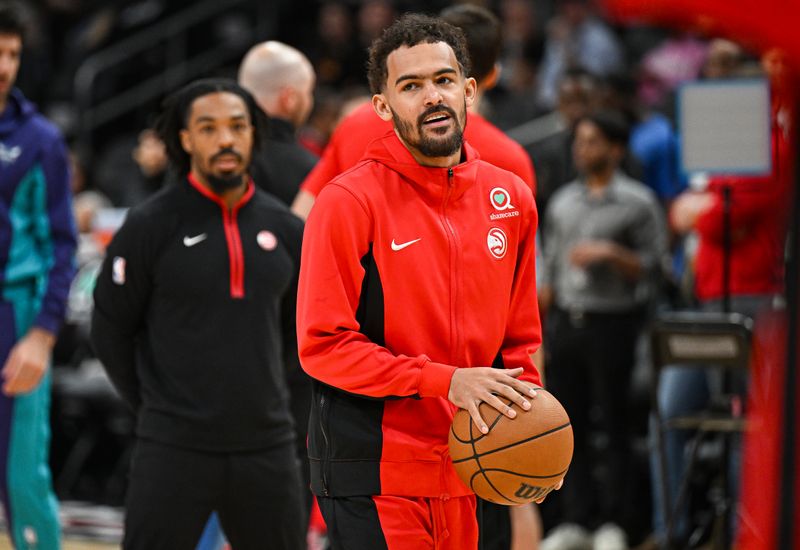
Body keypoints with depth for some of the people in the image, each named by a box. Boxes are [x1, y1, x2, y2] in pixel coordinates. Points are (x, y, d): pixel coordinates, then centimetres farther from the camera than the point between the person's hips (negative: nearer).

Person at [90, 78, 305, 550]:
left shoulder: (284, 228, 6)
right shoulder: (151, 225, -5)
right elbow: (111, 330, 1)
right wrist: (156, 405, 5)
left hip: (267, 446, 4)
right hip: (175, 450, -4)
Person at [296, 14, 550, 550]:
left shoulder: (511, 198, 8)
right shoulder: (347, 203, -9)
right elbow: (323, 344, -13)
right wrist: (445, 381, -20)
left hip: (463, 472, 6)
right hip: (372, 477, -6)